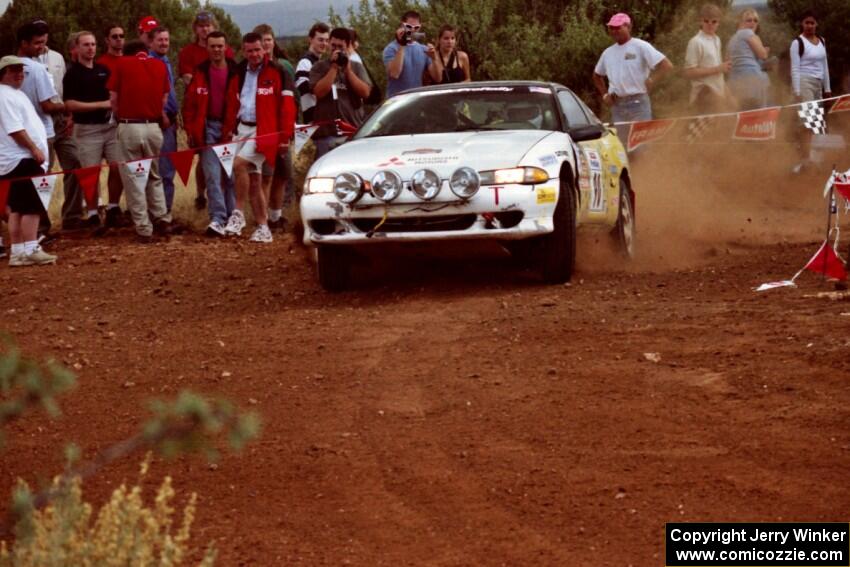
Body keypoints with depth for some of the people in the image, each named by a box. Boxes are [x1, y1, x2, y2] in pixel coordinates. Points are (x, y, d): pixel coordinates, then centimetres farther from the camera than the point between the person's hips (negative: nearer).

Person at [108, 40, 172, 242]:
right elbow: (164, 99, 8)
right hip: (153, 126, 3)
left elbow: (113, 99, 1)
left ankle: (143, 229, 2)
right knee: (154, 176, 21)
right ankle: (162, 218, 14)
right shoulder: (160, 66, 7)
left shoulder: (123, 64, 0)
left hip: (129, 127, -3)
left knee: (132, 179, 4)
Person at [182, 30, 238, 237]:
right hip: (209, 127, 0)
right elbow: (189, 104, 5)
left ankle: (232, 218, 16)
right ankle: (217, 219, -13)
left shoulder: (236, 72, 0)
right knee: (212, 175, -8)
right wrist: (191, 130, -2)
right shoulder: (200, 73, 5)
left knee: (231, 176, 6)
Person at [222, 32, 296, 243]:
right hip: (242, 128, 6)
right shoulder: (239, 74, 11)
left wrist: (285, 136, -12)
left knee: (239, 163, -24)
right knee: (252, 180, 7)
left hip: (263, 131, -6)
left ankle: (238, 213, -13)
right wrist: (228, 129, 7)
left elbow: (287, 105, -8)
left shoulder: (276, 73, -5)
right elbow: (232, 105, 16)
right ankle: (263, 228, 12)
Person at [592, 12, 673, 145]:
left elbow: (666, 65, -12)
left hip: (638, 103, -6)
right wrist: (604, 94, 17)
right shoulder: (608, 53, 14)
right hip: (617, 105, 6)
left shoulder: (640, 47, -4)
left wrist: (651, 81, -14)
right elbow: (597, 75, 30)